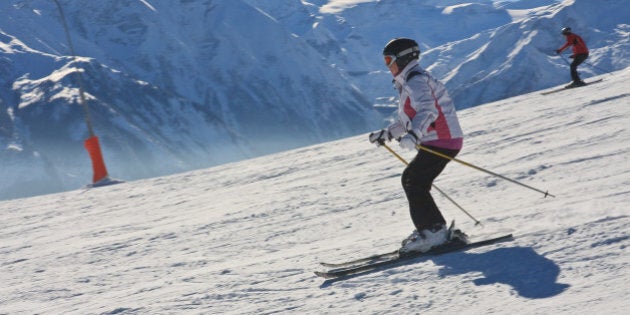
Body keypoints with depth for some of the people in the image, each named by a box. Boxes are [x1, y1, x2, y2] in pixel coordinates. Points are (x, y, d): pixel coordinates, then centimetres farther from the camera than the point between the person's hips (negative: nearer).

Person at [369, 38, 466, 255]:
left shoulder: (416, 80, -13)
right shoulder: (409, 82, 21)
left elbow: (427, 110, -31)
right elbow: (407, 118, 33)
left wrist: (414, 135, -45)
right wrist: (386, 134, 33)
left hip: (442, 141, -11)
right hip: (437, 141, 11)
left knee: (413, 181, -13)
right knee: (411, 180, 12)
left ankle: (434, 231, -16)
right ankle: (427, 229, 14)